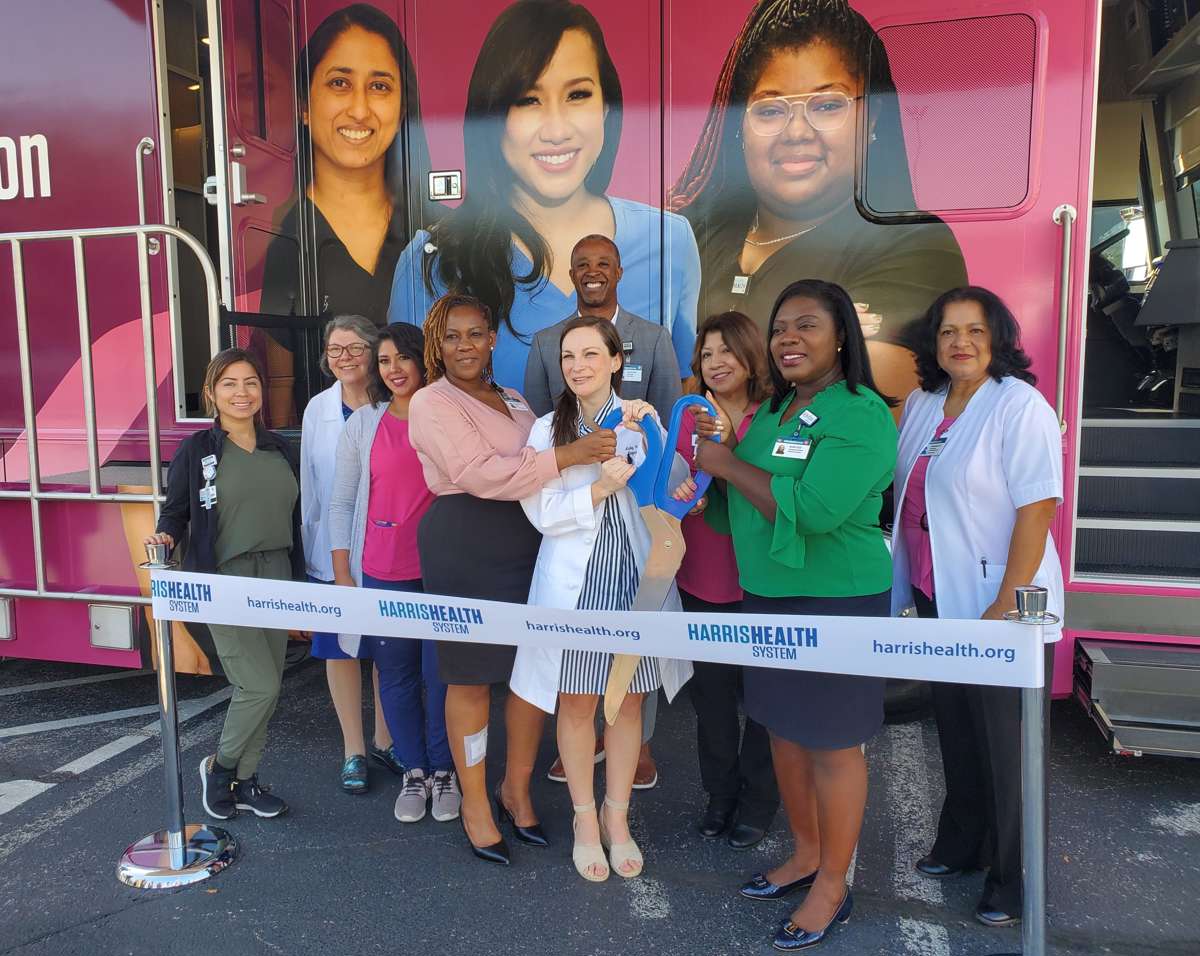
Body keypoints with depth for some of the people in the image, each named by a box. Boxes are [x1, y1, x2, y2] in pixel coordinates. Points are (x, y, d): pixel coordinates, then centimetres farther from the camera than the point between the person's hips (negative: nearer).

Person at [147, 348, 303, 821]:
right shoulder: (196, 450, -3)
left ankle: (244, 779, 25)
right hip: (224, 579, -5)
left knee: (266, 686, 9)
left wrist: (298, 579, 13)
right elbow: (175, 512, 0)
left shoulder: (280, 449, 11)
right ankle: (220, 765, 17)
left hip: (275, 576, 5)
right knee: (259, 685, -9)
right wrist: (165, 537, -23)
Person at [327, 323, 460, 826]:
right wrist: (342, 575, 3)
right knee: (396, 674, 9)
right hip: (382, 572, 2)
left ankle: (444, 771, 22)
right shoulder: (362, 424, 6)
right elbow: (341, 502, 7)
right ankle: (413, 771, 26)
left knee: (441, 674, 2)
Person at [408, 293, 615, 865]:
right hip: (464, 546, -6)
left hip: (526, 542, 6)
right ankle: (475, 803, 23)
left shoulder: (514, 401, 18)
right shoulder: (432, 403, -5)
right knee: (471, 677, 4)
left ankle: (516, 788, 29)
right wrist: (568, 455, -22)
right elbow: (481, 474, -18)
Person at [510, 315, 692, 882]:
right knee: (578, 703, 7)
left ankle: (617, 817, 30)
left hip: (636, 576, 1)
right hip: (574, 580, -1)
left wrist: (642, 436, -15)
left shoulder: (643, 419, 4)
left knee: (628, 701, 11)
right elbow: (541, 512, -5)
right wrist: (601, 487, -17)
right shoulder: (548, 429, 1)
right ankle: (585, 819, 28)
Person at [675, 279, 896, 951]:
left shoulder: (861, 414, -15)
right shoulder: (773, 411, 11)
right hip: (767, 596, 8)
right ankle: (807, 854, 37)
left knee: (832, 741, 4)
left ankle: (833, 885, 23)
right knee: (783, 726, 17)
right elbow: (747, 500, 15)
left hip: (837, 601, -8)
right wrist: (718, 450, -3)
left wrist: (729, 465, -16)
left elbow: (812, 510, -27)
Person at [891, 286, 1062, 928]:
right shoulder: (921, 404, 7)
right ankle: (961, 845, 39)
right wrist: (905, 582, 12)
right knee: (955, 729, 20)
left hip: (998, 606, -7)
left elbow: (1037, 509, -20)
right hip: (937, 598, 7)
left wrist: (1007, 606, -22)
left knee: (1003, 742, 7)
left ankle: (1013, 880, 26)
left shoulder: (1020, 406, -15)